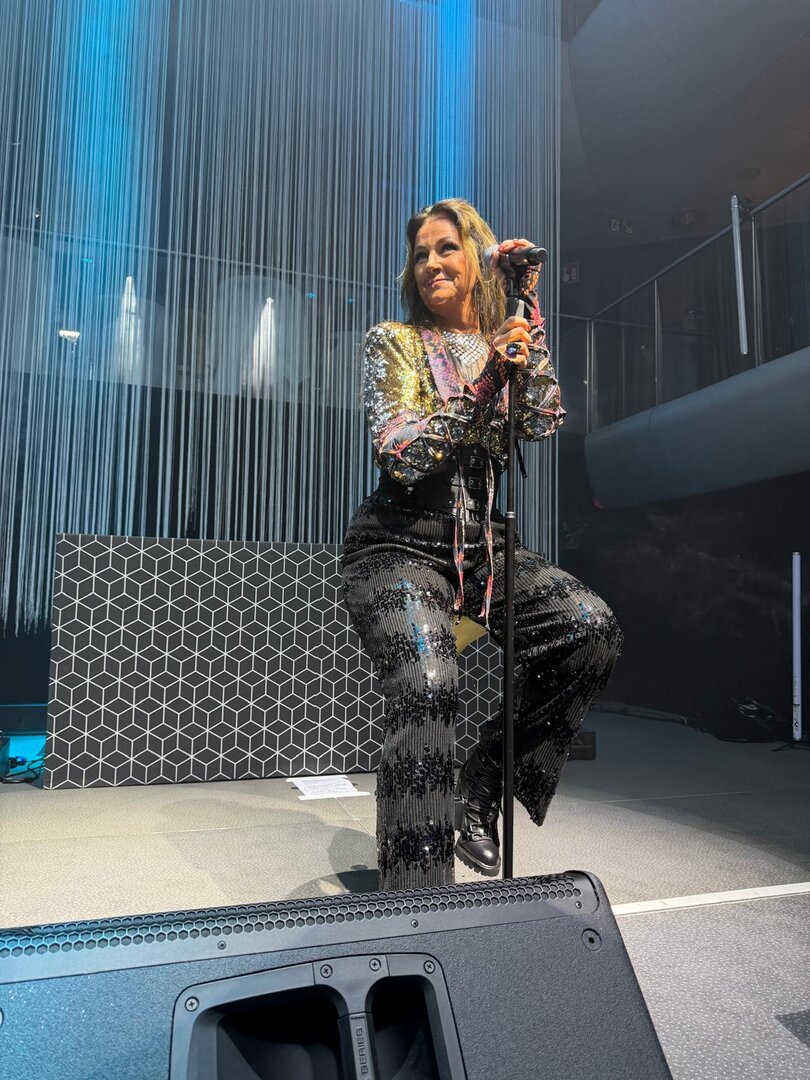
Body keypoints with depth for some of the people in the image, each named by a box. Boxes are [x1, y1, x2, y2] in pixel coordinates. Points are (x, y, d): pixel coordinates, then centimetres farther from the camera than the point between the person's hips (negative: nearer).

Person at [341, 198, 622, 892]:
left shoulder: (507, 342, 16)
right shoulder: (393, 342, 3)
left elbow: (543, 423, -3)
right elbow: (401, 457, -11)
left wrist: (528, 305, -1)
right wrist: (484, 383, -18)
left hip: (485, 548, 4)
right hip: (401, 547, -4)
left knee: (594, 629, -20)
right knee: (428, 685, -29)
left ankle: (486, 781, -2)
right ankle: (413, 902, -13)